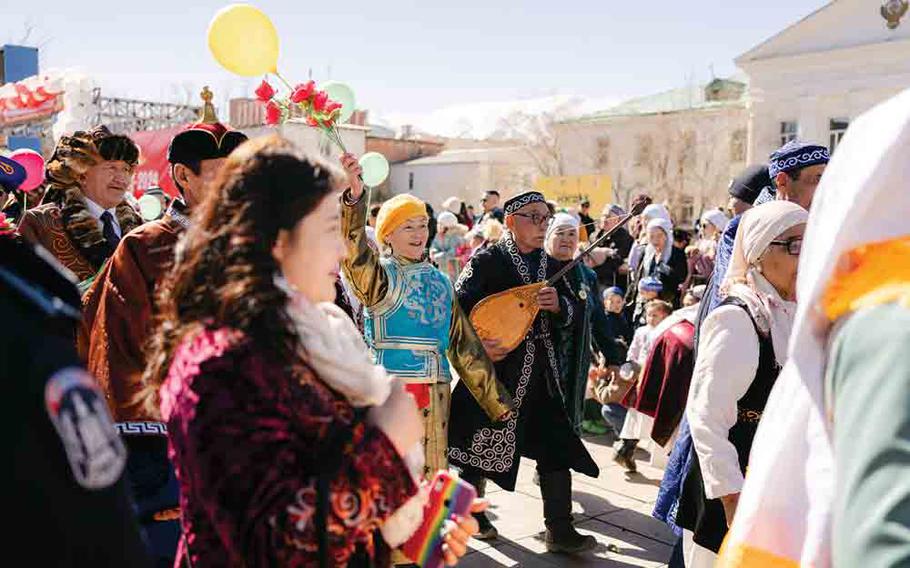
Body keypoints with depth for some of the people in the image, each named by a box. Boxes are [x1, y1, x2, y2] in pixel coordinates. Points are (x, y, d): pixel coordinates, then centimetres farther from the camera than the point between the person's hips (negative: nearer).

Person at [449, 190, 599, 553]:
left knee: (556, 447, 4)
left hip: (540, 371, 6)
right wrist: (476, 344, -26)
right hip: (496, 368, -5)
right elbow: (457, 308, -15)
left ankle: (560, 531, 15)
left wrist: (559, 304, -13)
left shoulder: (549, 265, 11)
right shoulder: (487, 261, -8)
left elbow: (576, 311, 8)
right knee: (482, 442, 9)